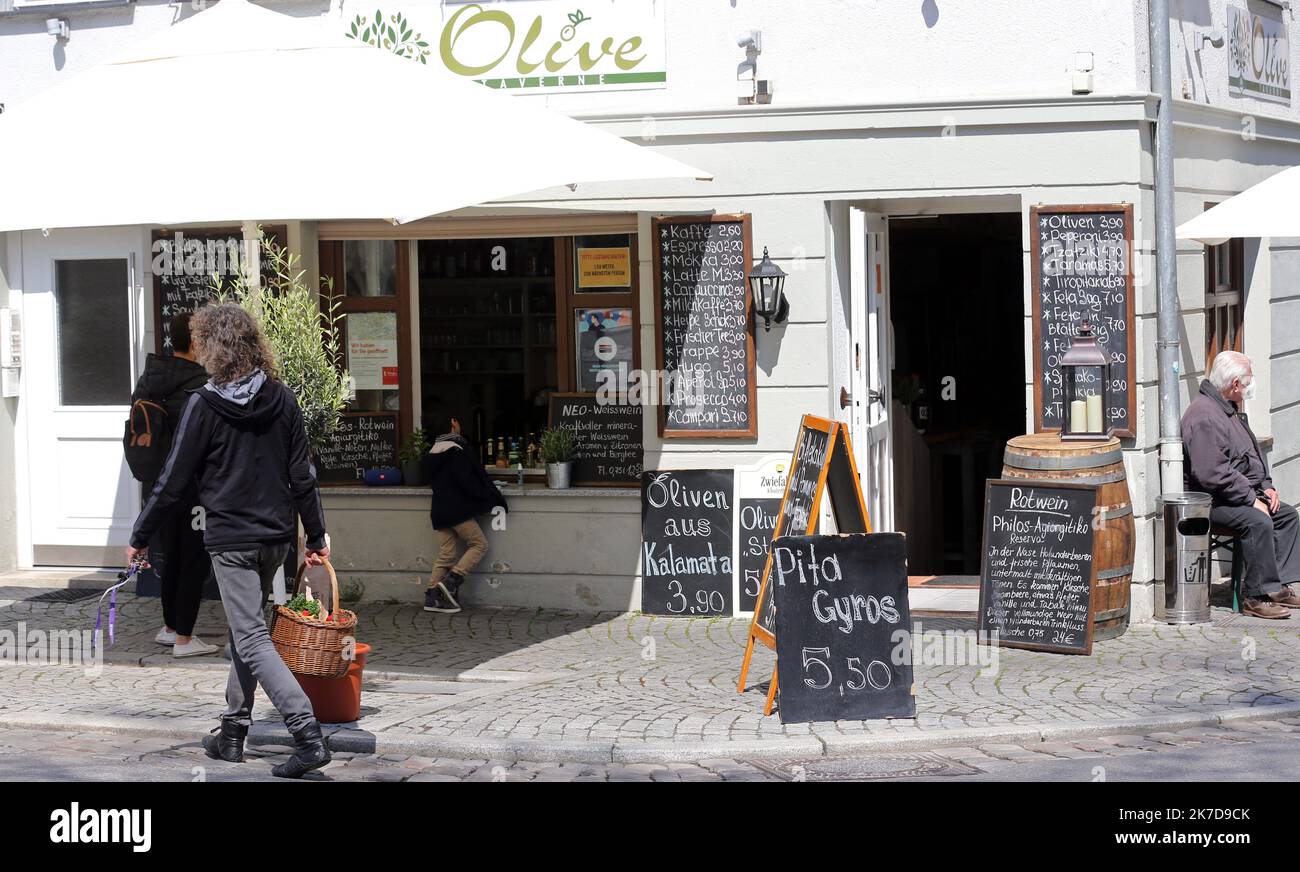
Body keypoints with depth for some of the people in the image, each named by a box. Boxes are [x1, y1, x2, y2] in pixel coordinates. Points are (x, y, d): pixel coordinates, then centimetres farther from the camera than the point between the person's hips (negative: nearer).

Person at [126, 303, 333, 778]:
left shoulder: (204, 404, -11)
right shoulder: (281, 400, 3)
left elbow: (173, 480, -8)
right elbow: (302, 475, 5)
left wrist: (140, 537, 2)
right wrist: (317, 534, 13)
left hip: (231, 540, -6)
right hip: (277, 536, 6)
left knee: (252, 640, -5)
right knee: (246, 631, 20)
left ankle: (308, 735, -17)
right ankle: (232, 734, 25)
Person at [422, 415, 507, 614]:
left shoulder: (432, 454, 12)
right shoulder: (457, 450, -13)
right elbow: (468, 481, -17)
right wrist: (491, 498, -7)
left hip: (439, 511, 8)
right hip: (458, 510, -8)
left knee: (445, 555, 11)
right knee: (479, 545, 4)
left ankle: (432, 597, 3)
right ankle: (452, 581, -10)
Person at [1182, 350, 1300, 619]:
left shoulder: (1228, 409, 15)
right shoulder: (1205, 417, -21)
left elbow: (1251, 456, 27)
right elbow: (1211, 475, -29)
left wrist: (1266, 486, 11)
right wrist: (1251, 499, -22)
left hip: (1246, 493, 11)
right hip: (1213, 502, -11)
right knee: (1258, 521, -30)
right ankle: (1256, 596, -23)